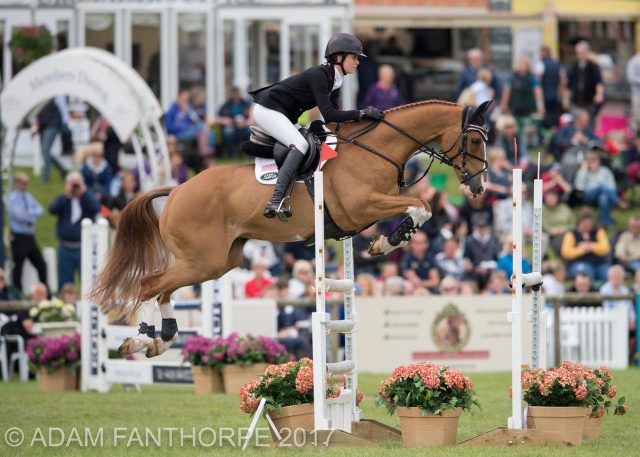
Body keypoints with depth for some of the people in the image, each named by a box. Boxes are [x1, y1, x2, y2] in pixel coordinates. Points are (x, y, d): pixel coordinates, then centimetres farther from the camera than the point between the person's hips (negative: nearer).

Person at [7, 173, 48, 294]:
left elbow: (40, 210, 4)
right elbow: (19, 215, -21)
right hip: (19, 237, -7)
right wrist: (33, 214, -8)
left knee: (41, 265, 7)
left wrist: (29, 213, -14)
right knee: (18, 267, -1)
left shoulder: (28, 196, 13)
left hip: (30, 237, 7)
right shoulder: (13, 198, -9)